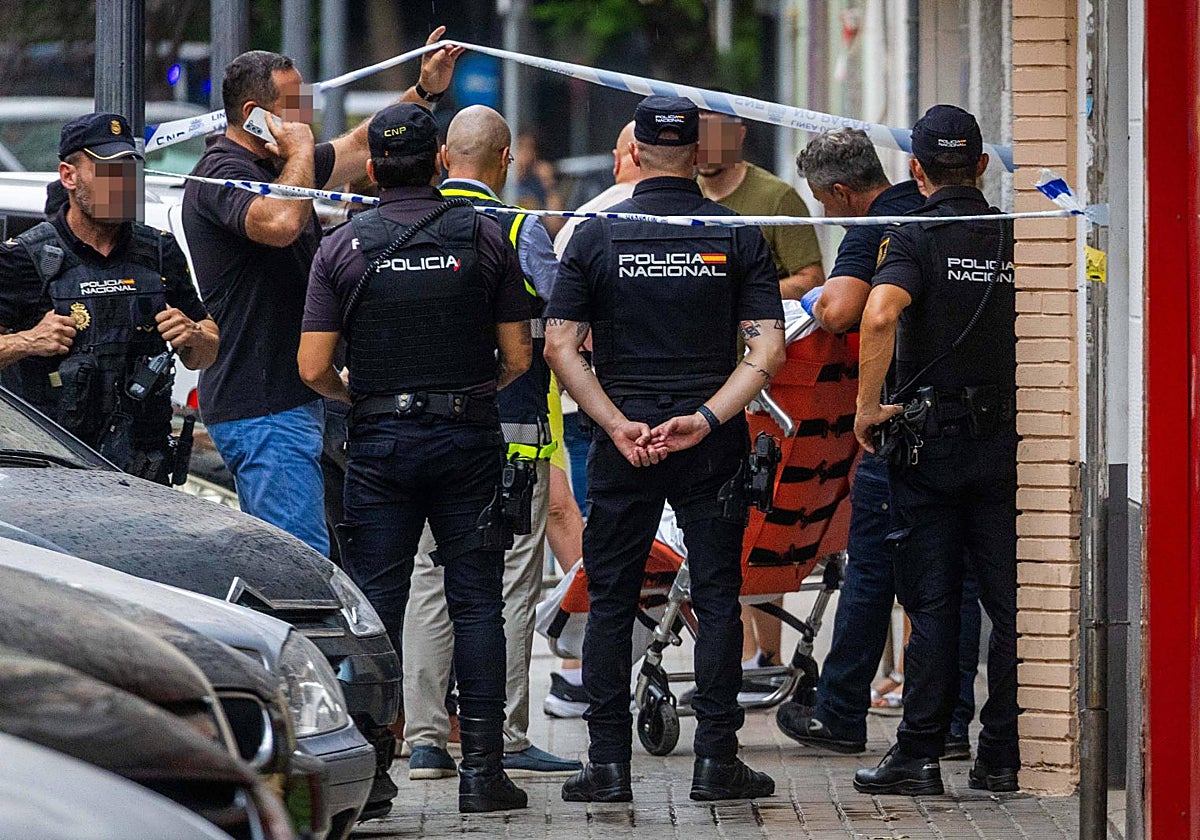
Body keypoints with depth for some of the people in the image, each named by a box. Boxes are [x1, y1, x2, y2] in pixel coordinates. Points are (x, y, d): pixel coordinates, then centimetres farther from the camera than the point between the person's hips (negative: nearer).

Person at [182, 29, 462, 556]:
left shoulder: (277, 168, 16)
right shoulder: (224, 172, -15)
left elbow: (363, 147, 30)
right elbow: (280, 222, -35)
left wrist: (424, 91, 23)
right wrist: (299, 152, -18)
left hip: (288, 400, 11)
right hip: (264, 410, -11)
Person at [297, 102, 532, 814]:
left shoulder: (342, 248, 0)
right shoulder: (484, 235, 1)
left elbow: (313, 368, -4)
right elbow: (517, 358, 2)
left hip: (379, 440, 0)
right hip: (469, 436, 0)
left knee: (375, 603, 3)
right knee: (476, 601, 4)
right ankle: (482, 768, 0)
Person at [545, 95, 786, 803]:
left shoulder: (597, 235, 0)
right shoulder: (738, 235, 0)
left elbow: (561, 347, -5)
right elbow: (769, 349, -8)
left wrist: (618, 425, -9)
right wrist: (704, 419, -11)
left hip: (623, 444, 0)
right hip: (715, 449, 0)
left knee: (611, 600, 7)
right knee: (717, 598, 6)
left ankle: (609, 763, 4)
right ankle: (716, 759, 3)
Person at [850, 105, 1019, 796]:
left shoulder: (917, 238, -7)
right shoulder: (1018, 238, 6)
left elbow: (880, 313, -24)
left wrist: (868, 406, -17)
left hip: (932, 441, -3)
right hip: (1008, 444, 3)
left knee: (932, 603, 1)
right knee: (1010, 601, 5)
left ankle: (920, 755, 1)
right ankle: (1003, 756, 6)